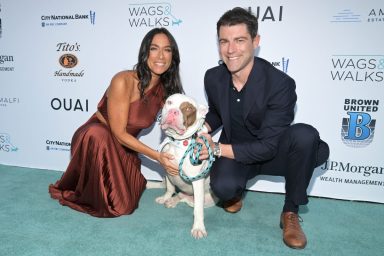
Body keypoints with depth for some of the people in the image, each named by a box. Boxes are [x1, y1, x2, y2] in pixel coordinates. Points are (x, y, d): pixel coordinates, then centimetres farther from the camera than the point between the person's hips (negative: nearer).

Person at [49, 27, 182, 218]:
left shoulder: (164, 89, -8)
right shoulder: (123, 81, -27)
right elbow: (119, 133, -23)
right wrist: (157, 156, -27)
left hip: (124, 146, 5)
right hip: (93, 139, -4)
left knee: (125, 205, -1)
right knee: (98, 134, -40)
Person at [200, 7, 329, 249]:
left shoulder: (280, 84, -25)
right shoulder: (213, 77, -9)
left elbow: (267, 146, -25)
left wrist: (218, 149, -28)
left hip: (271, 153, -1)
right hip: (234, 151, 2)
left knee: (305, 135, -34)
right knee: (223, 186, -32)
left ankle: (291, 212, -10)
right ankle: (236, 191, 10)